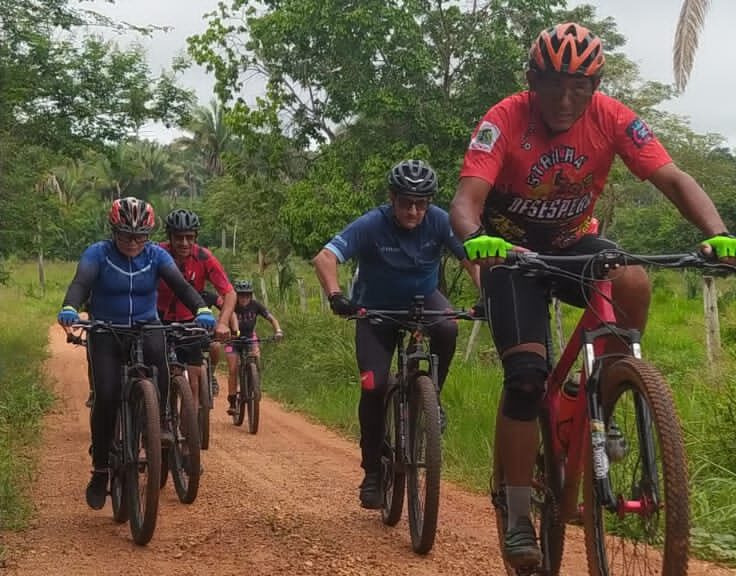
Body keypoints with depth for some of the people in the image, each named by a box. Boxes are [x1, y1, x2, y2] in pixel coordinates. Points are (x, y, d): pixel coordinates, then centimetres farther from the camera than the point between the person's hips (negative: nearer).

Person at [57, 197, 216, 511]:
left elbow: (181, 285, -17)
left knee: (157, 348, -34)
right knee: (106, 397, -17)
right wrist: (69, 308, -47)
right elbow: (80, 284, -24)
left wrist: (202, 310, -37)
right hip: (105, 332, -1)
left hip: (145, 326, 1)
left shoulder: (156, 256, -4)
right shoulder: (97, 254, -9)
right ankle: (100, 470, 0)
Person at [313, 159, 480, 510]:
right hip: (376, 309, -1)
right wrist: (335, 296, -53)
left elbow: (472, 257, -25)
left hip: (423, 300, 2)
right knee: (373, 386, -16)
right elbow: (325, 258, -34)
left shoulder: (439, 221, -19)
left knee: (447, 329, -33)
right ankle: (372, 471, 1)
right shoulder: (371, 225, -26)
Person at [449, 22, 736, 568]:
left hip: (574, 245, 2)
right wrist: (475, 238, -58)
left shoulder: (612, 117, -18)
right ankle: (519, 516, -6)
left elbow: (673, 179, -23)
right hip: (512, 251, -2)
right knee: (526, 376, -19)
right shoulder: (504, 121, -24)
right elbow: (467, 200, -34)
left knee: (633, 282, -32)